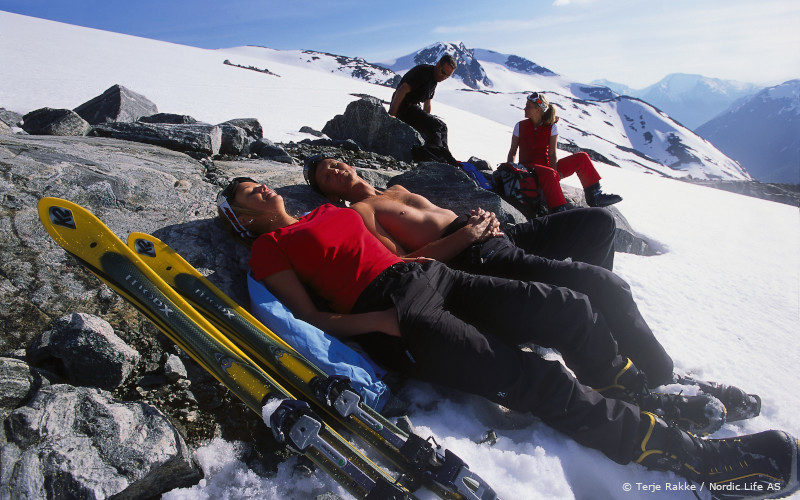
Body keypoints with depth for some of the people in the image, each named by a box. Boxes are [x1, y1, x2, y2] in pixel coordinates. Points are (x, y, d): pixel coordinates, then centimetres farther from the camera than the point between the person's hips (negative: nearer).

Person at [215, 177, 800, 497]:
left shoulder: (330, 209, 28)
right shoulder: (269, 250, 8)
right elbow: (314, 318, -2)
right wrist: (378, 320, -15)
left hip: (430, 274, 7)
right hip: (397, 316, -7)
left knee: (573, 310, -4)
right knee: (540, 380, -19)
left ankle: (636, 394, 20)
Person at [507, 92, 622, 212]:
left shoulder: (551, 127, 3)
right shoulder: (520, 126, 1)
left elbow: (552, 154, -3)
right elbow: (512, 152, 3)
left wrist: (555, 171, -20)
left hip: (546, 166, 4)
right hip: (528, 169, -4)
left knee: (582, 158, -10)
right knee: (549, 174, -39)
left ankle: (595, 196, -12)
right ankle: (559, 211, -44)